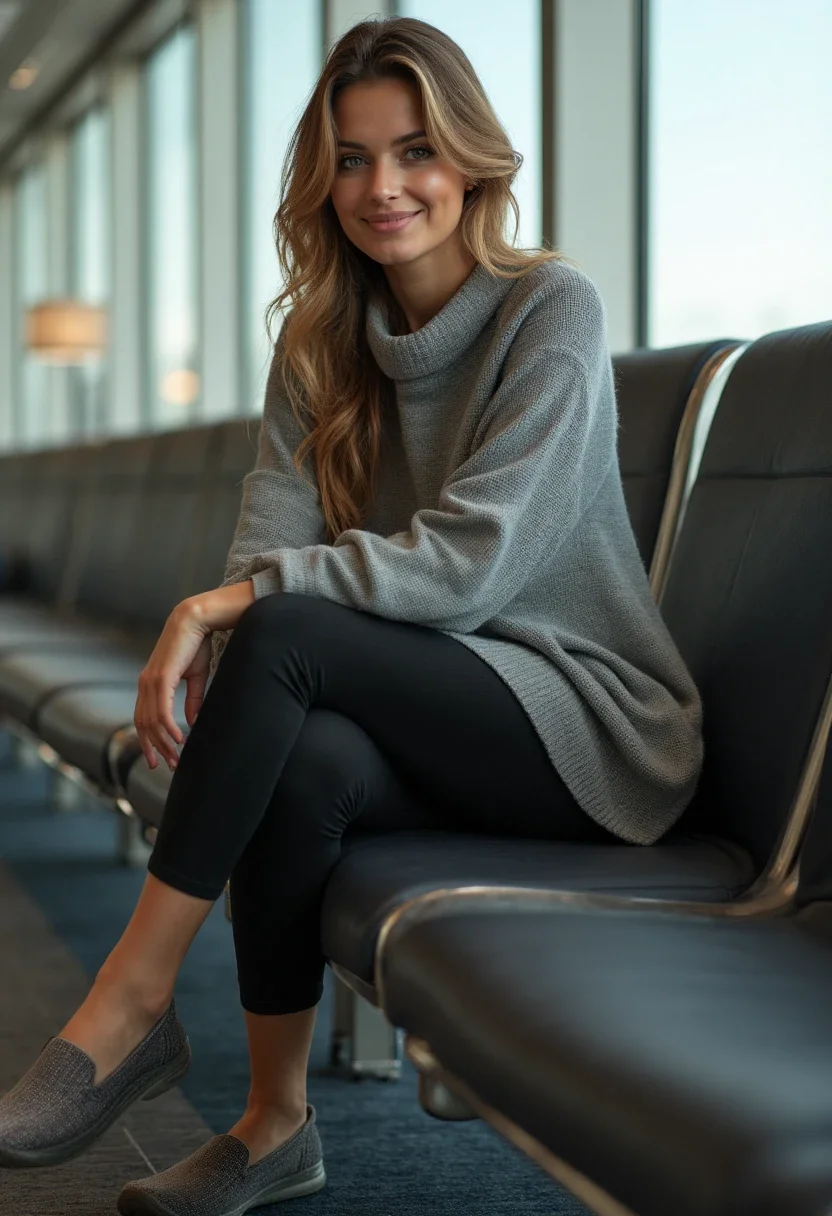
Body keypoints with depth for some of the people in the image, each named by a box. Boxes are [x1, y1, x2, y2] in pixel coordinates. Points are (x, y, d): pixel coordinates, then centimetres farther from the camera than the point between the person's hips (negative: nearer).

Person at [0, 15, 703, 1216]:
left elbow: (474, 562, -20)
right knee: (304, 759, -31)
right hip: (439, 713, 5)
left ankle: (133, 1003, -21)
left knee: (288, 635, -28)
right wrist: (199, 638, -28)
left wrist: (242, 602, -26)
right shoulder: (322, 346, 8)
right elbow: (272, 544, -5)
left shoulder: (550, 307, -10)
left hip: (588, 717, -5)